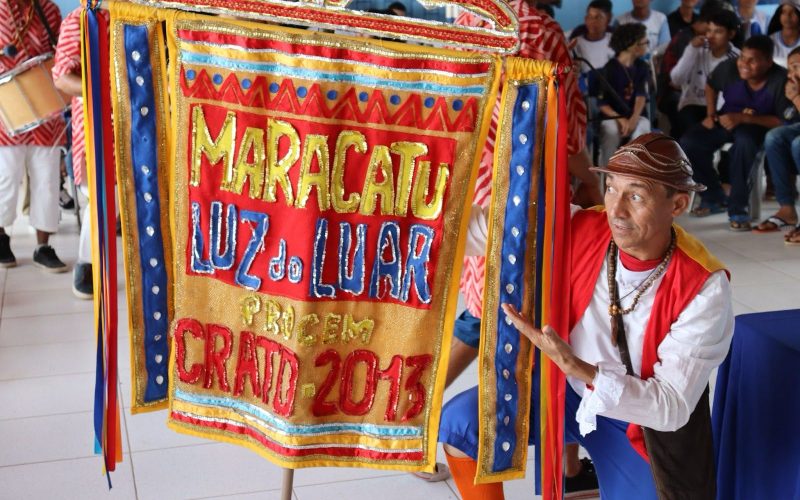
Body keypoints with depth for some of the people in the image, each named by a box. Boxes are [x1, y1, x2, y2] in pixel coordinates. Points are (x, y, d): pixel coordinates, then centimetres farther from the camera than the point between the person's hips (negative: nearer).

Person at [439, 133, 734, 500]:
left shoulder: (703, 288, -24)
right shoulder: (578, 229, -18)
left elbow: (672, 407, -27)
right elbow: (483, 229, -15)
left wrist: (577, 368, -40)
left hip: (639, 418, -1)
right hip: (562, 387, 1)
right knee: (460, 422, -20)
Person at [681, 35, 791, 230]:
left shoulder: (781, 80, -23)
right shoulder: (728, 68, -14)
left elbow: (784, 121, -22)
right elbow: (711, 86, 9)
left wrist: (744, 118, -30)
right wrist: (711, 115, -4)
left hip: (758, 126, -4)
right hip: (726, 120, 4)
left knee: (744, 141, -40)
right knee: (688, 144, -20)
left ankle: (738, 208, -25)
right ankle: (715, 197, 3)